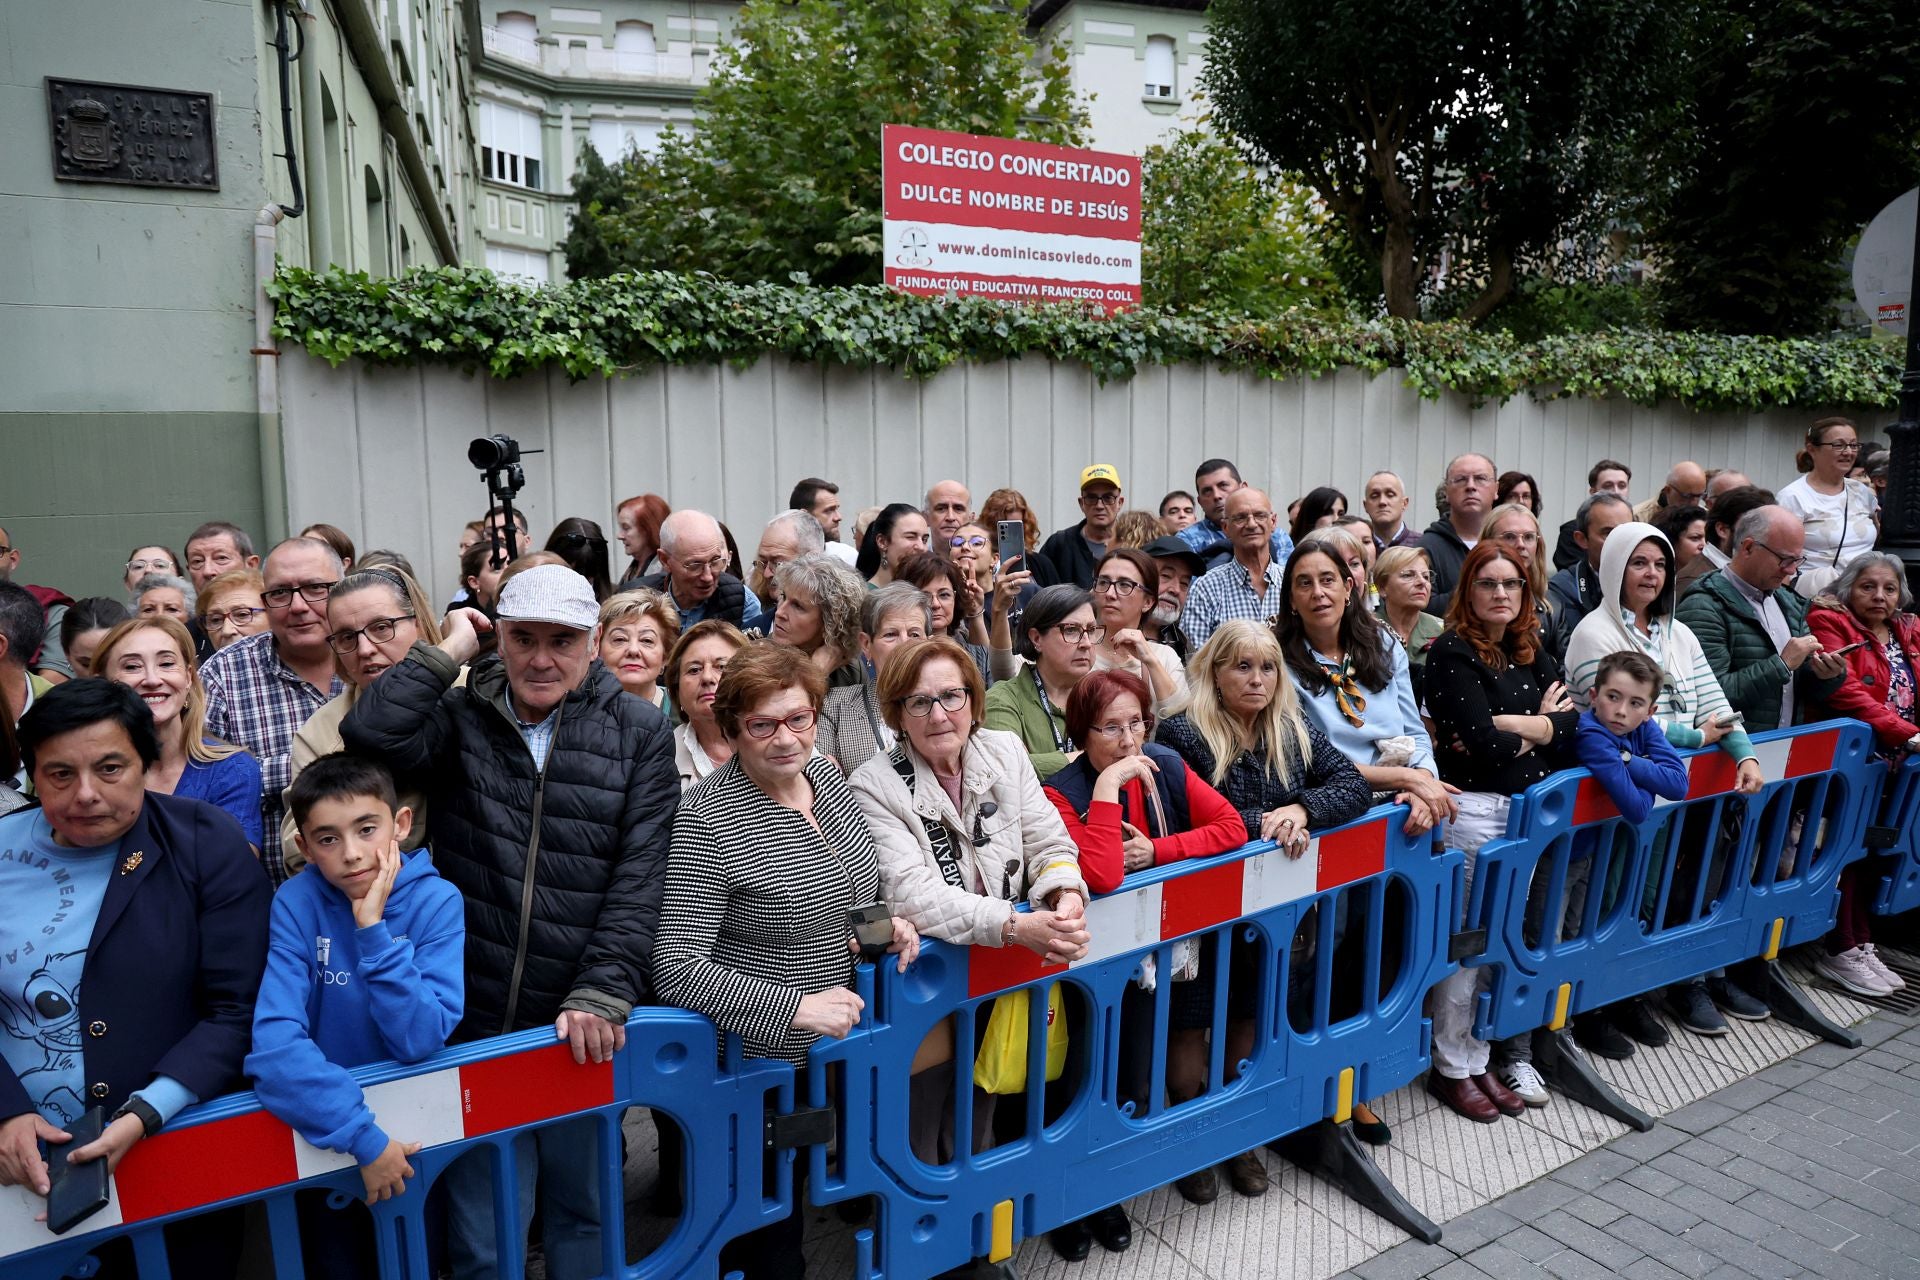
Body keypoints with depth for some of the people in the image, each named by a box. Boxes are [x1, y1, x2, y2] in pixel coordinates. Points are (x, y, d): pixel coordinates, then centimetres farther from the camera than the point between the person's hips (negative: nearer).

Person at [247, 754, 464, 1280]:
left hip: (415, 1126, 0)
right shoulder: (297, 903, -18)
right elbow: (274, 1046, -27)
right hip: (324, 1134, 0)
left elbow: (419, 1040, -25)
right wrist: (363, 1136, -31)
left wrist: (374, 929, -32)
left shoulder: (437, 902, -18)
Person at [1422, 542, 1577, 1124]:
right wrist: (1540, 726, -1)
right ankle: (1451, 1068, 12)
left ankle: (1478, 1060, 22)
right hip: (1475, 807, -6)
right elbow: (1480, 741, -17)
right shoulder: (1453, 652, -7)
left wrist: (1505, 727, -12)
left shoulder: (1533, 652, 13)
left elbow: (1568, 726, 1)